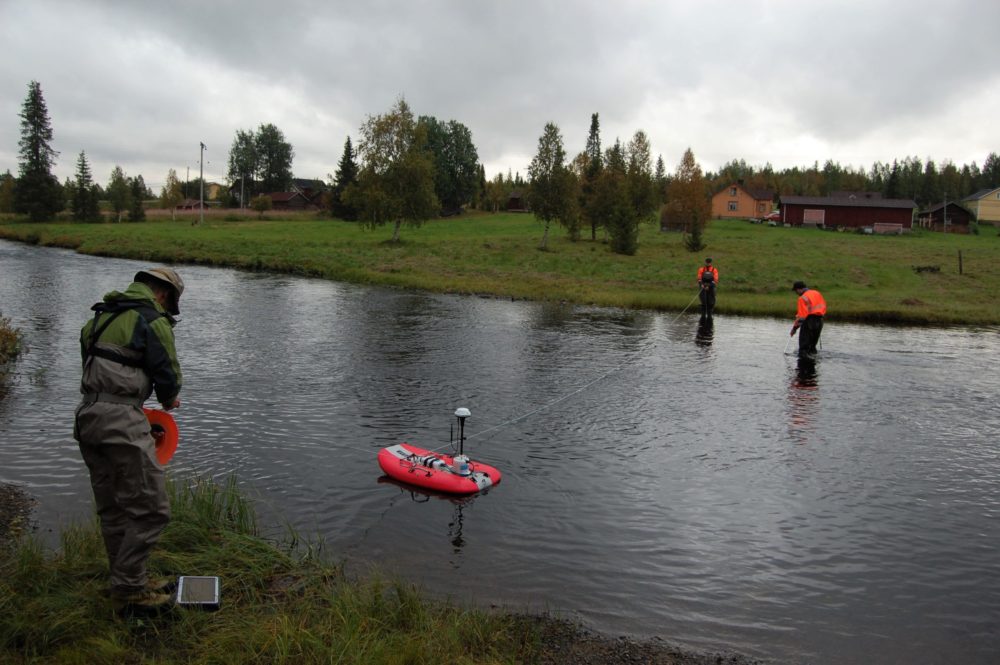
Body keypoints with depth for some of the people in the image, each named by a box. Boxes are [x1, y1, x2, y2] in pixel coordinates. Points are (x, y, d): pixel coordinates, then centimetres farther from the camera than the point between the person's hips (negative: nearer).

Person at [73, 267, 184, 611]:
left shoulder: (102, 315, 18)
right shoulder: (153, 320, -8)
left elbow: (92, 362, 18)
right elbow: (168, 376, -8)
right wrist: (168, 400, 14)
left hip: (87, 415, 9)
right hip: (121, 420, -9)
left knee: (114, 509, 17)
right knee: (150, 509, -1)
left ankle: (129, 581, 28)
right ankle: (129, 589, 5)